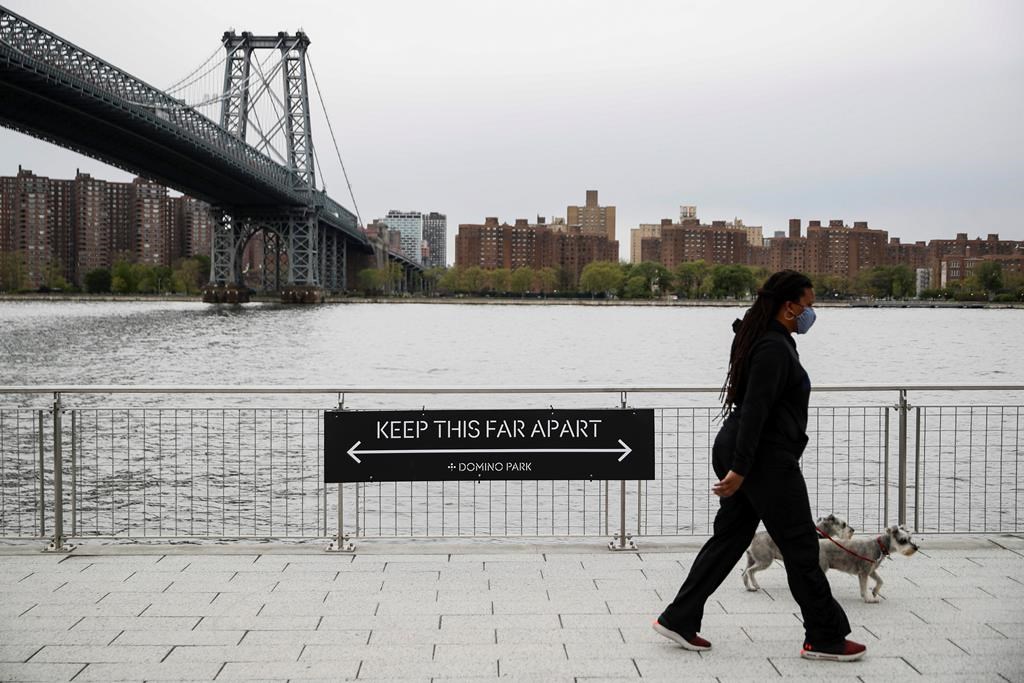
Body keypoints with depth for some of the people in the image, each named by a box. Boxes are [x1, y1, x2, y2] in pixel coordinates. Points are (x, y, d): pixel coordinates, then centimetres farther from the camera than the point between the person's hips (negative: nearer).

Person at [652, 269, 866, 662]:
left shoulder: (762, 340, 15)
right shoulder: (775, 348, -18)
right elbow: (754, 411, -24)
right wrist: (740, 469, -26)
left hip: (737, 452, 10)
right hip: (765, 459, -10)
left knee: (729, 538, 13)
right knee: (801, 547, 2)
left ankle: (678, 620, 15)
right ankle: (825, 638, 14)